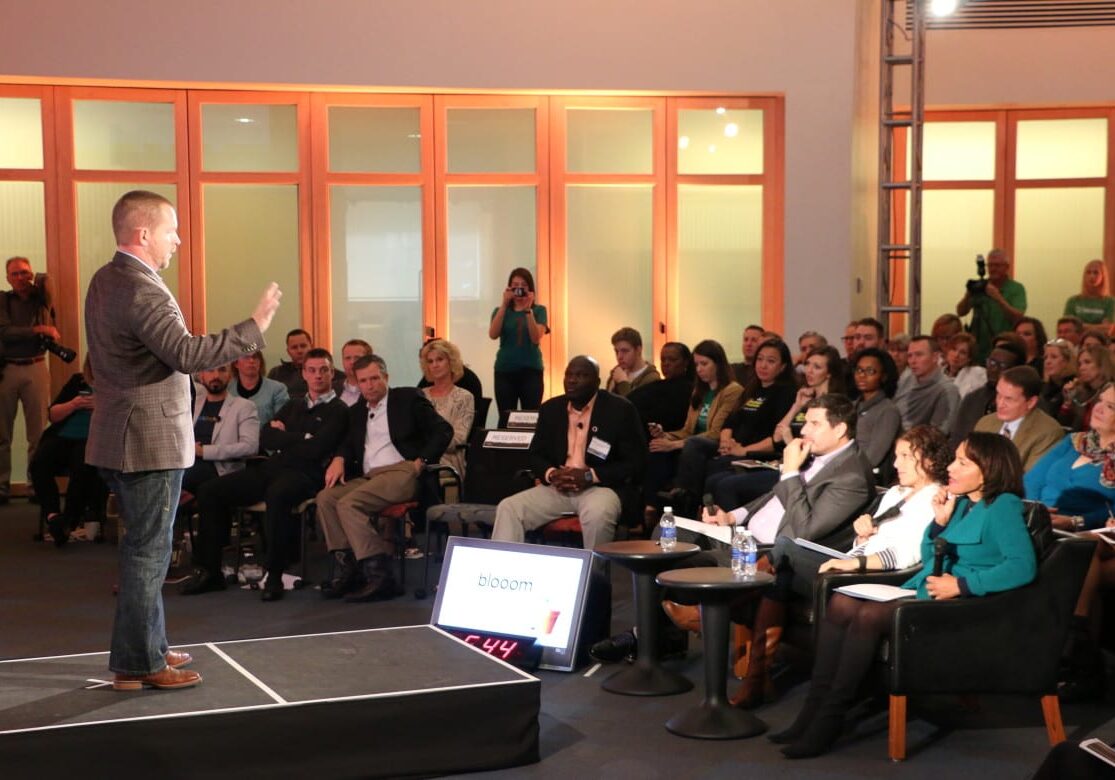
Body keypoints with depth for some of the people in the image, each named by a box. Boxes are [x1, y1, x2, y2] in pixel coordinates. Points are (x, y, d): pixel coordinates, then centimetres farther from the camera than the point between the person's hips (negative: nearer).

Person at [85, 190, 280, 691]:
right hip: (150, 440, -10)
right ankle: (137, 664, 3)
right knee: (148, 551, -3)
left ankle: (147, 647, 27)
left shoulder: (105, 281, 12)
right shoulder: (141, 290, -21)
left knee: (143, 547, 17)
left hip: (121, 436, 10)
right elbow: (186, 354, -30)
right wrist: (255, 326, -26)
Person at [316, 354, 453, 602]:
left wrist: (421, 461, -10)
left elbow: (443, 430, 1)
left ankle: (378, 575, -29)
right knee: (326, 498, -19)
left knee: (348, 503, -28)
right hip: (367, 477, 6)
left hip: (402, 473, -6)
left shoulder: (409, 398, 8)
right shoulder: (357, 411, 25)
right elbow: (349, 442, 22)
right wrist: (339, 459, -2)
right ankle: (346, 568, -20)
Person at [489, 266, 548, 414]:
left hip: (531, 370, -1)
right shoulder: (500, 310, 9)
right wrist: (504, 305, -13)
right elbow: (493, 335, -9)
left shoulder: (539, 310, 6)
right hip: (505, 370, 1)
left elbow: (536, 338, -9)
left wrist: (528, 310, -16)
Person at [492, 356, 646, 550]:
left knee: (597, 515, -38)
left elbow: (635, 462, -6)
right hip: (557, 488, 5)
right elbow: (536, 455, 16)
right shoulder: (551, 409, 12)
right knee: (508, 508, -17)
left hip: (600, 487, -4)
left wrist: (590, 476, -17)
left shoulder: (620, 410, -3)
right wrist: (551, 474, -8)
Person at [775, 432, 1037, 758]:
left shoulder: (1003, 507, -7)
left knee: (869, 615, -28)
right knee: (841, 604, -11)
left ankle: (830, 719, -22)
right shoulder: (961, 503, 18)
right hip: (921, 592, 9)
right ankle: (816, 706, -16)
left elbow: (1023, 566, -21)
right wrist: (940, 520, 5)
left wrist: (961, 584, -25)